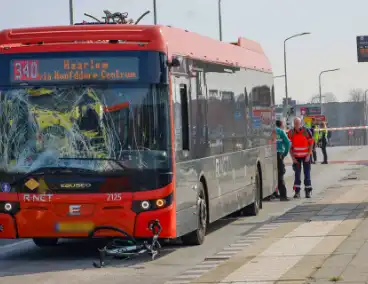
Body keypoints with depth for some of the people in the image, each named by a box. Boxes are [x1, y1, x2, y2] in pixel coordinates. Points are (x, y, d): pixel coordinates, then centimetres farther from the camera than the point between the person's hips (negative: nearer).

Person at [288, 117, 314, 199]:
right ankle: (297, 192, 3)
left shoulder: (306, 131, -9)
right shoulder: (291, 133, -4)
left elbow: (311, 143, -3)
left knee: (307, 173, 1)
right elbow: (290, 146, 1)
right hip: (296, 156, 1)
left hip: (306, 156, -1)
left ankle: (308, 191, 9)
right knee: (297, 174, 0)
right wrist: (292, 157, -5)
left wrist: (308, 155, -10)